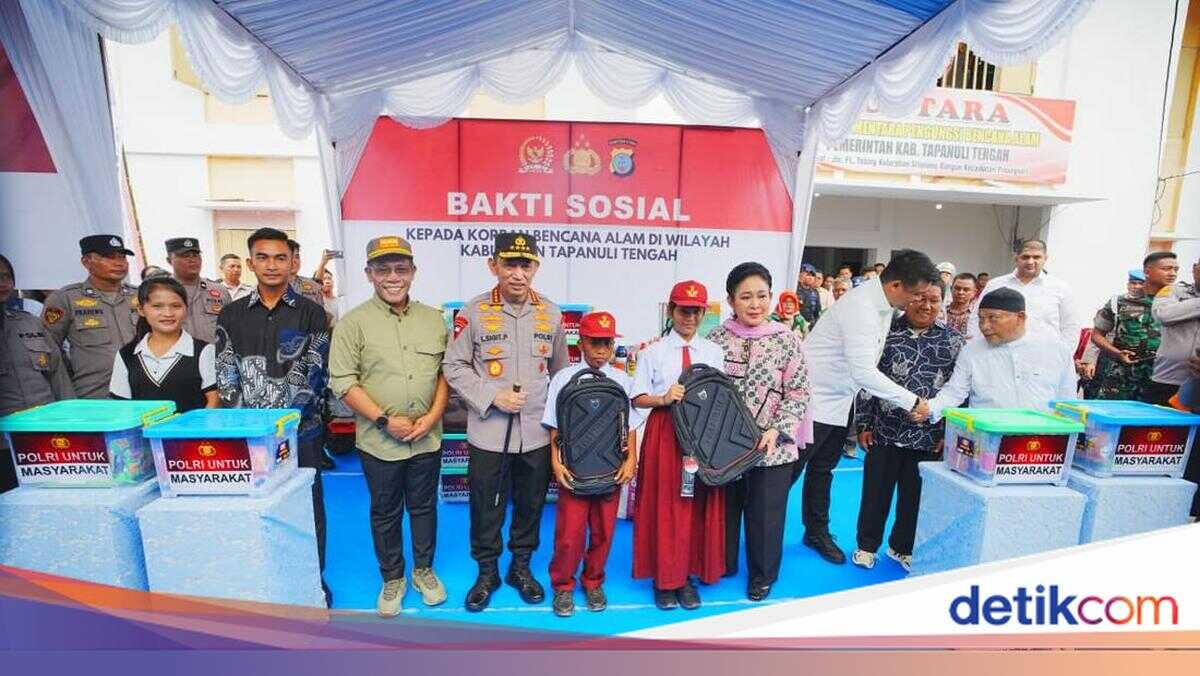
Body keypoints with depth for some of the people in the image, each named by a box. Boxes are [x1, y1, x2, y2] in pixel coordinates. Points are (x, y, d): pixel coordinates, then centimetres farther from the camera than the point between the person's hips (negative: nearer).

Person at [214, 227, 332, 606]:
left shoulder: (310, 313, -1)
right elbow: (226, 375, 2)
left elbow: (314, 374, -7)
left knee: (307, 504, 8)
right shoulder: (232, 315, 7)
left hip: (301, 429, -2)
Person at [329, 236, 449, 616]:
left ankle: (423, 569, 38)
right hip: (380, 441, -2)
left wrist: (433, 415, -7)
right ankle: (393, 578, 35)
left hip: (427, 439, 3)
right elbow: (343, 382, -10)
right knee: (385, 513, 15)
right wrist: (385, 420, -16)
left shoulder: (433, 319, 3)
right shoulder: (354, 323, -7)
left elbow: (446, 371, 6)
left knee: (424, 507, 18)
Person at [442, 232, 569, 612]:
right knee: (486, 506, 12)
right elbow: (454, 367, -3)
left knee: (530, 504, 16)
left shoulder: (551, 314, 2)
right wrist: (492, 397, -14)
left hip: (537, 433, 3)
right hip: (488, 433, -2)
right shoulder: (474, 312, -7)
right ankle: (487, 572, 35)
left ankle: (521, 567, 39)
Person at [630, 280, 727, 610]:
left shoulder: (714, 352, 8)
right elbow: (638, 398, -2)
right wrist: (664, 399, -18)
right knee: (664, 505, 4)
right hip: (664, 432, -2)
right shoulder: (653, 352, 1)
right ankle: (664, 577, 21)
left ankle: (687, 575, 24)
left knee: (697, 506, 7)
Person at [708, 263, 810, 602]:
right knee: (724, 508, 17)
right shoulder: (716, 339, -3)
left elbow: (799, 392, -5)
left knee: (766, 513, 12)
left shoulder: (787, 340, -6)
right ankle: (722, 565, 40)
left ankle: (763, 575, 36)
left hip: (773, 448, -1)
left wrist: (777, 430, -16)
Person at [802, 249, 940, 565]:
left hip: (839, 402, 9)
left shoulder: (883, 305, 3)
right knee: (788, 471, 2)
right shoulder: (860, 307, -26)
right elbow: (864, 373, -30)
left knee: (822, 470, 20)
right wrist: (912, 401, -23)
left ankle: (817, 533, 34)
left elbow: (868, 366, 10)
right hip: (814, 400, -9)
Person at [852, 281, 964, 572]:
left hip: (929, 437, 1)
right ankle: (867, 545, 29)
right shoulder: (885, 332, -2)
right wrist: (864, 424, -1)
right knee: (875, 491, 10)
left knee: (915, 495, 13)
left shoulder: (954, 340, 2)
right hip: (884, 432, -1)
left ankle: (902, 547, 34)